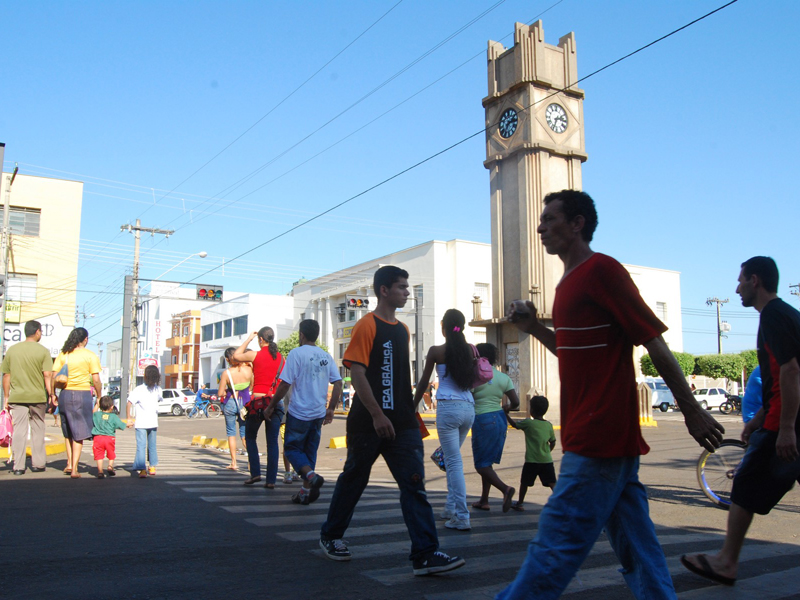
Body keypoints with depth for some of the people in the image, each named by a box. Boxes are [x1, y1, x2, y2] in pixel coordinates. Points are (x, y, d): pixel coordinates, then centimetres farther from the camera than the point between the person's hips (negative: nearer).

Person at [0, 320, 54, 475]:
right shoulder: (42, 351, -5)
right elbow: (47, 375, -11)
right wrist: (51, 393, -4)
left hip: (17, 397, 2)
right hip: (38, 396, -2)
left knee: (18, 430, 4)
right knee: (38, 430, 11)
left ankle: (18, 466, 3)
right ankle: (38, 464, 16)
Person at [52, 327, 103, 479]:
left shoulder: (62, 354, 6)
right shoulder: (90, 356, -3)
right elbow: (96, 380, -6)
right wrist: (99, 397, 4)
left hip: (65, 394, 3)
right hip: (82, 394, -3)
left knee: (68, 431, 20)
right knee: (79, 433, 2)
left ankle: (70, 464, 23)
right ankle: (74, 469, 0)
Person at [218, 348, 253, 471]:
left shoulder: (226, 373, -14)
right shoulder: (249, 369, -9)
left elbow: (220, 393, -10)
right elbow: (251, 387, 5)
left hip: (230, 403, -2)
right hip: (245, 402, 2)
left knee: (231, 433, 11)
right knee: (245, 432, 13)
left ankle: (233, 462, 9)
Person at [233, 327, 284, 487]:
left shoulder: (255, 355, -4)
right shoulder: (281, 358, 6)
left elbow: (236, 355, 14)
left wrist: (248, 339, 20)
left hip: (258, 402, -3)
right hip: (276, 402, 3)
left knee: (250, 437, 16)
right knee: (272, 442, 6)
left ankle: (255, 473, 8)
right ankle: (271, 479, 3)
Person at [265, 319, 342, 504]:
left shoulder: (297, 353, -10)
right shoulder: (326, 356, 7)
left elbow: (285, 384, -13)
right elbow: (338, 383, 6)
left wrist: (271, 407, -2)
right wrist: (331, 409, 13)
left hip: (298, 412, -5)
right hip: (318, 413, 5)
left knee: (292, 448, 6)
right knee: (310, 451, 15)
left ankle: (311, 476, -18)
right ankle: (306, 492, 16)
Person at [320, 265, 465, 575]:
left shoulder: (402, 329, 14)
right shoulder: (367, 325, -9)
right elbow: (356, 372, -16)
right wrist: (377, 415, -21)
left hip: (401, 423, 6)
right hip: (368, 422, -6)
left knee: (414, 485, -3)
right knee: (353, 479, 10)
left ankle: (425, 554, -3)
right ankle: (330, 536, 31)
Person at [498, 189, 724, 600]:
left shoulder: (602, 269, -11)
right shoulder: (570, 282, 17)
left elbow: (655, 344, -12)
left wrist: (692, 412, -10)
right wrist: (534, 328, 11)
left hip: (597, 439, -10)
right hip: (611, 438, 10)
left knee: (556, 543, -3)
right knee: (634, 542, 14)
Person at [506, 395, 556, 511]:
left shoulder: (528, 423, -9)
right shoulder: (549, 425, 5)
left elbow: (514, 424, 6)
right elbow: (553, 443, 11)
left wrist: (506, 414, 20)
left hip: (532, 461, -3)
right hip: (547, 460, 3)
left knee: (524, 482, 13)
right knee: (552, 483, 3)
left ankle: (520, 503, 24)